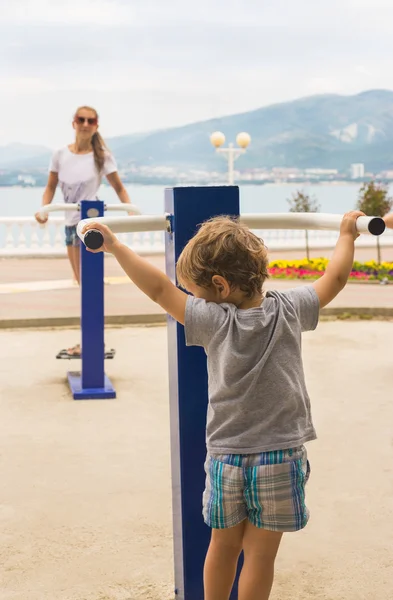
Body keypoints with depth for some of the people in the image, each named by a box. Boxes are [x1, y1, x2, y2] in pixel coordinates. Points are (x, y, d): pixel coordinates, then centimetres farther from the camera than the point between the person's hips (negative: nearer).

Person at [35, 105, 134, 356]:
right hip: (71, 223, 5)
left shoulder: (102, 156, -5)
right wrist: (44, 209, -8)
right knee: (83, 282, 11)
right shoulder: (61, 154, 4)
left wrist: (131, 211, -16)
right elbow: (51, 187, 10)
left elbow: (119, 188, 0)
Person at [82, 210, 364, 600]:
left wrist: (114, 246, -6)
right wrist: (347, 234, 20)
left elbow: (159, 289, -13)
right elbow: (335, 278, 5)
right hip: (280, 456, 0)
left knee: (223, 546, 18)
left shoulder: (215, 322, -13)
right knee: (261, 554, 7)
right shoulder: (290, 311, -7)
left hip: (226, 457, 0)